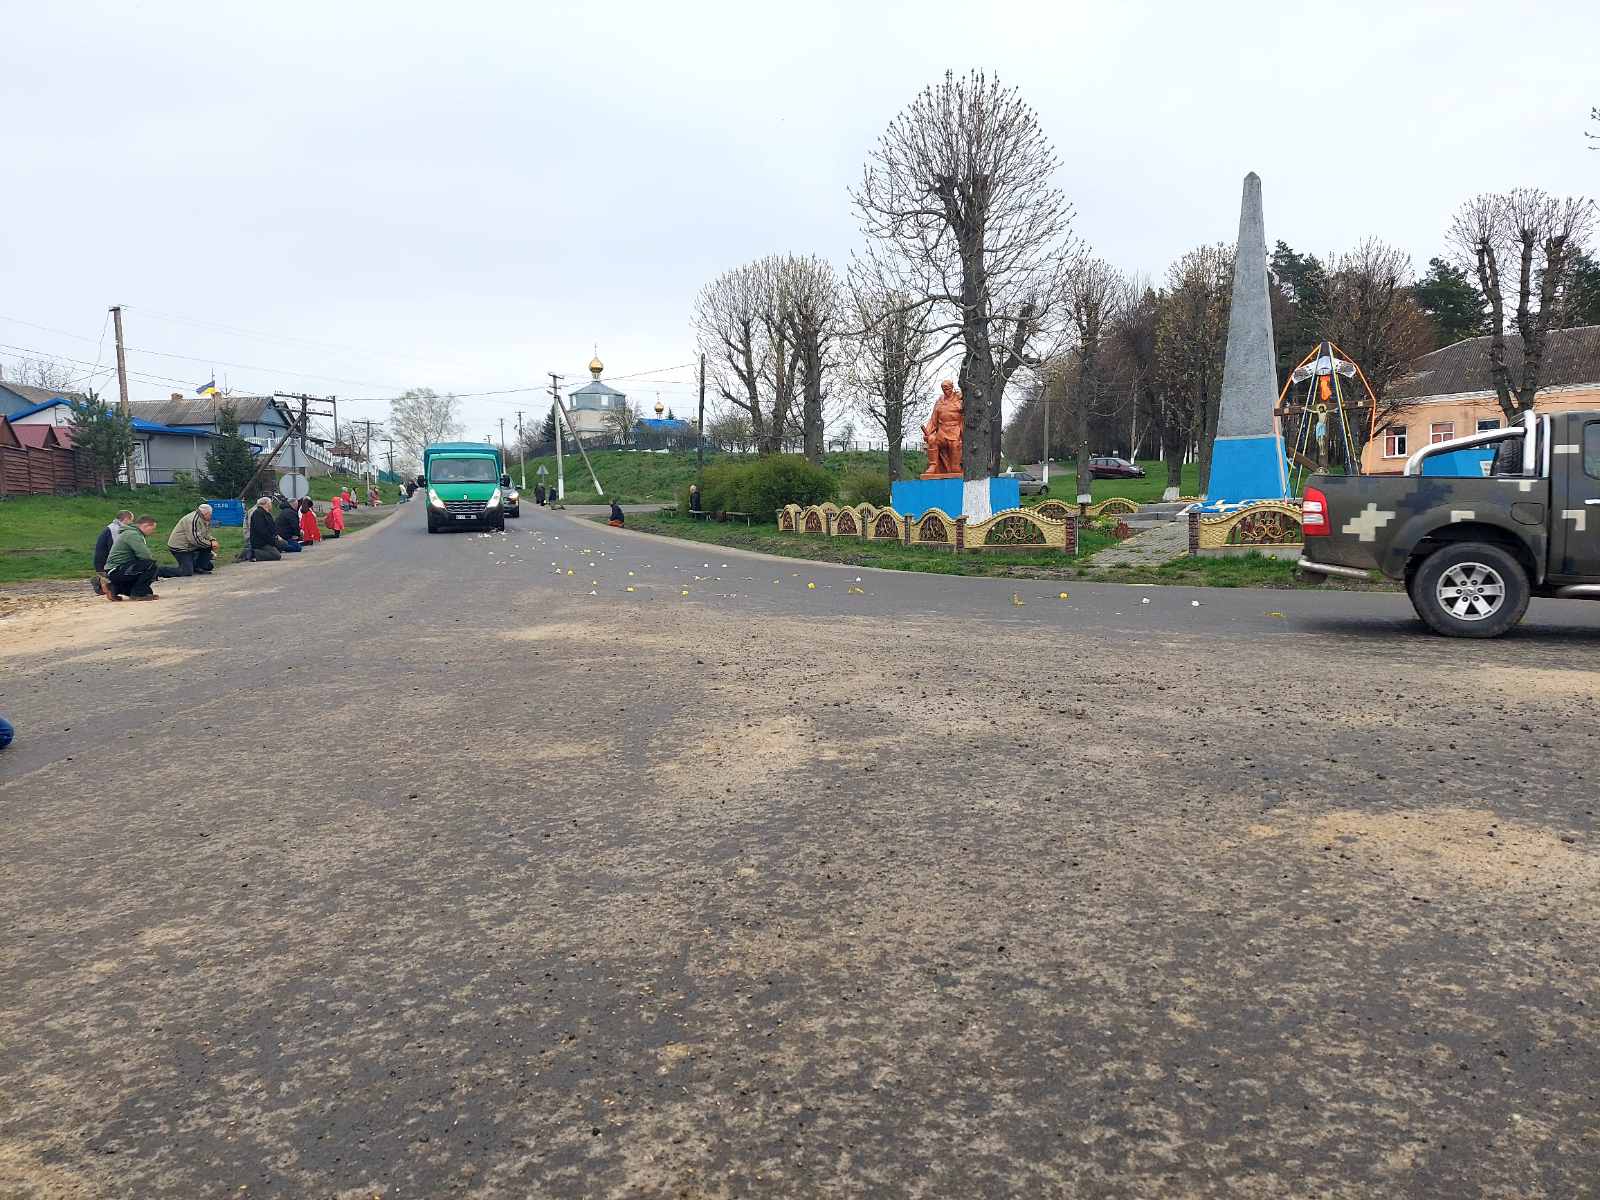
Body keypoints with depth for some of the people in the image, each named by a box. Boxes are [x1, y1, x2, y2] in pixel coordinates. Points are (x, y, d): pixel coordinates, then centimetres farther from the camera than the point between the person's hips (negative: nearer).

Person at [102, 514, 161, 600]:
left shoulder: (136, 534, 18)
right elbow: (145, 555, -25)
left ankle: (115, 588, 18)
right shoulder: (132, 534, -16)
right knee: (150, 565, -26)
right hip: (116, 571, -11)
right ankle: (138, 593, -16)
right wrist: (154, 559, -5)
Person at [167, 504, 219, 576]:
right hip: (179, 547, -10)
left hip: (190, 547, 10)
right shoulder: (194, 520, -24)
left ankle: (199, 567, 7)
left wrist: (213, 540, -6)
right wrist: (211, 544, -19)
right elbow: (195, 539, -28)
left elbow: (206, 535, 16)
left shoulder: (205, 520, 6)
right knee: (187, 572, -16)